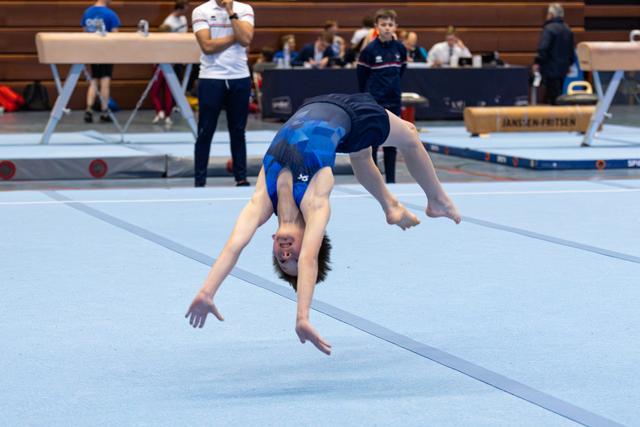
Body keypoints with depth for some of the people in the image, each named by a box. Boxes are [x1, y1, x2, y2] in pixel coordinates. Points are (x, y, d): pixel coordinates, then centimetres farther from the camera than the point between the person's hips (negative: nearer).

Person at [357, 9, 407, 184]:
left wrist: (393, 88, 14)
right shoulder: (369, 50, -10)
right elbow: (362, 76, -1)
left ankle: (391, 181, 15)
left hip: (394, 102, 4)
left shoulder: (400, 48, 2)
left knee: (391, 143, 9)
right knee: (372, 143, 1)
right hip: (374, 104, -4)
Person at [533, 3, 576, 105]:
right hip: (563, 69, 8)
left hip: (551, 69, -8)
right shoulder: (567, 30, 11)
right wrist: (569, 64, 29)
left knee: (553, 98, -6)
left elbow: (543, 48, -23)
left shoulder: (549, 29, -15)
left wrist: (537, 62, -15)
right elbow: (571, 50, 20)